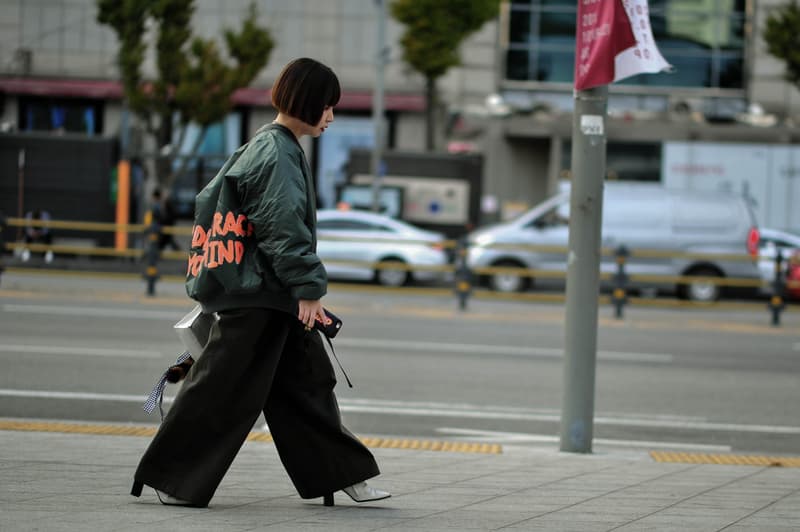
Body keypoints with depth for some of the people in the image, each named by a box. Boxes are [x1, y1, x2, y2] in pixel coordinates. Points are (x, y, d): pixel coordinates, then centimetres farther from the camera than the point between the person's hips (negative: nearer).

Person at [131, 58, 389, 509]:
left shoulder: (272, 147, 16)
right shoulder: (277, 154, -16)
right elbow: (283, 228, -22)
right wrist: (308, 289, -21)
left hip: (274, 294, 11)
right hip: (259, 292, -11)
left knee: (308, 382, 12)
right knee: (224, 387, -5)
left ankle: (341, 474, 17)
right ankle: (170, 479, 2)